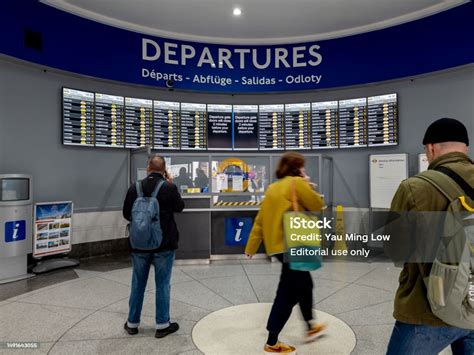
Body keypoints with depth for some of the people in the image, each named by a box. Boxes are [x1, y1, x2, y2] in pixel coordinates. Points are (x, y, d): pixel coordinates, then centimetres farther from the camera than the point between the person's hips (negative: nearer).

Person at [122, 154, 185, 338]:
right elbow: (180, 207, 4)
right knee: (162, 284, 8)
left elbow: (126, 214, 6)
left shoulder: (134, 187, -4)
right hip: (164, 244, -3)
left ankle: (132, 323, 29)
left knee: (138, 284, 16)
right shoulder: (169, 187, -13)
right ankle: (162, 325, 18)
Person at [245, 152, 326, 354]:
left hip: (276, 244, 9)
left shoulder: (273, 187, 14)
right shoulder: (297, 183, -9)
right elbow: (317, 205, -4)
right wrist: (307, 186, 9)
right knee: (288, 294, 1)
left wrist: (251, 247, 13)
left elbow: (260, 219, 11)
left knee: (305, 284, 25)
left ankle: (310, 327, 42)